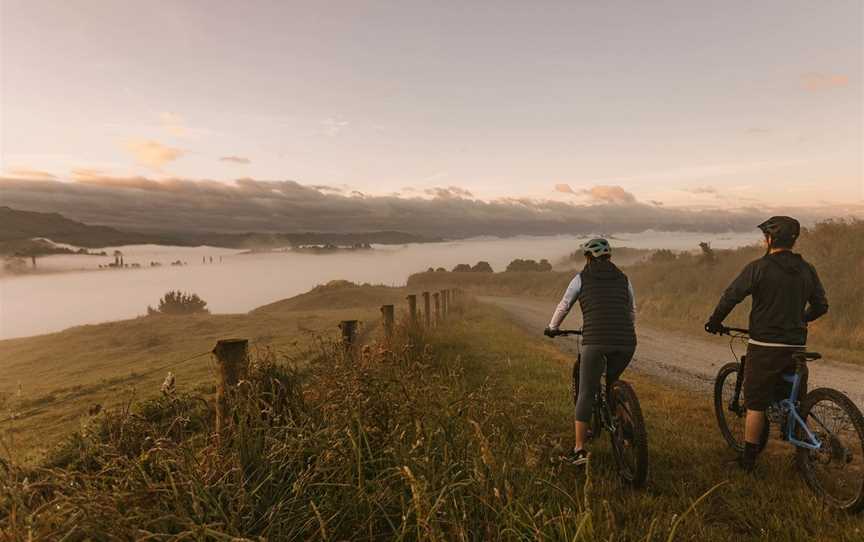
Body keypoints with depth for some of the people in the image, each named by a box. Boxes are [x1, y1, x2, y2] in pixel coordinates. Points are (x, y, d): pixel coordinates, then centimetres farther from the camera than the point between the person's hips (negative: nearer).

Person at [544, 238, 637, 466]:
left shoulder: (581, 278, 10)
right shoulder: (623, 279, 19)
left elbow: (564, 306, 16)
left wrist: (551, 328, 33)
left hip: (595, 342, -4)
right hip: (626, 344, 4)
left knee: (586, 394, 2)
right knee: (612, 385, 28)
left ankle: (579, 450, -1)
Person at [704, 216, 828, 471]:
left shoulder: (758, 267, -10)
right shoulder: (807, 270, 6)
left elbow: (731, 297, -13)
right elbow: (821, 306, 14)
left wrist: (714, 322, 1)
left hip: (764, 346, -5)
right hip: (796, 347, 5)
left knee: (755, 404, 4)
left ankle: (748, 459, 10)